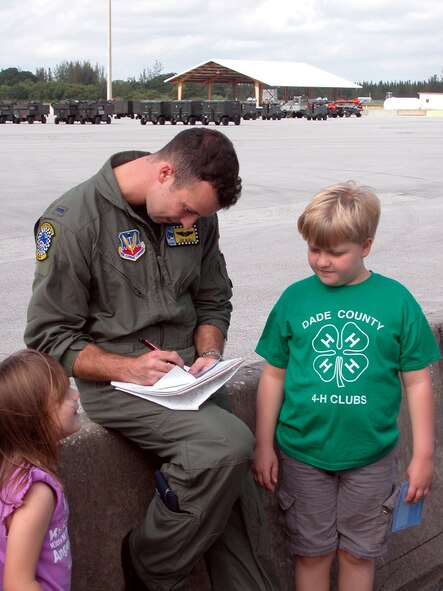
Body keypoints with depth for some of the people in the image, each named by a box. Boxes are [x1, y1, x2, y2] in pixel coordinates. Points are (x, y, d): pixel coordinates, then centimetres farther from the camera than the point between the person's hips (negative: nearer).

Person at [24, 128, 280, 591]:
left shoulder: (196, 214, 4)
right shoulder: (73, 220, -13)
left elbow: (213, 300, 16)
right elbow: (50, 337, -10)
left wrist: (210, 353, -3)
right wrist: (129, 368, -20)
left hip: (185, 374, 5)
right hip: (114, 383, -5)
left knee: (235, 498, -8)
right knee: (228, 444, -26)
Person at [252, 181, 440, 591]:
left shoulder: (396, 301, -7)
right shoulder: (294, 299, -5)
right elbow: (273, 375, 2)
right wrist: (263, 446, 3)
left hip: (371, 457, 0)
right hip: (302, 455, 1)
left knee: (357, 554, 15)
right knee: (312, 553, 15)